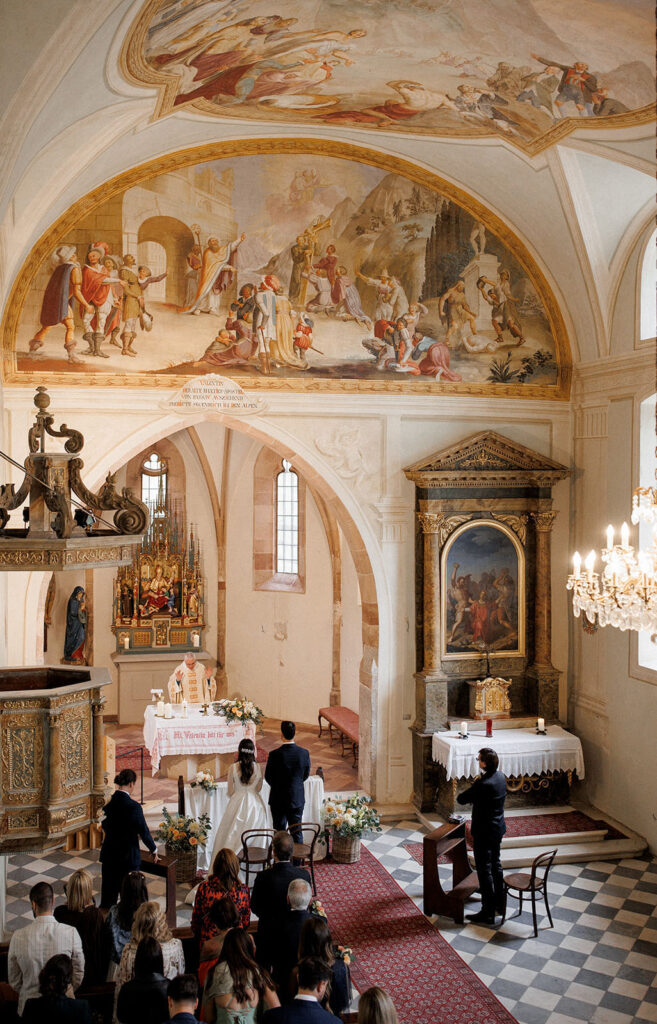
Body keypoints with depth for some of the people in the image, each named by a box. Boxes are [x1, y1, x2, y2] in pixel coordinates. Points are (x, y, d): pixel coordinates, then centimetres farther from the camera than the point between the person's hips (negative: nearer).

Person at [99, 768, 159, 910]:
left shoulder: (108, 802, -3)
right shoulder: (133, 806, -20)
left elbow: (105, 827, 10)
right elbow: (143, 831, -12)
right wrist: (154, 850, 3)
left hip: (109, 855, 5)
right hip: (128, 855, -5)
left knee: (108, 892, 17)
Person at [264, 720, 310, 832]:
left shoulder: (274, 754, -19)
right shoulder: (304, 753, -10)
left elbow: (268, 778, -6)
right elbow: (306, 775, 4)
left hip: (278, 799, -2)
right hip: (297, 799, 2)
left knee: (279, 832, 12)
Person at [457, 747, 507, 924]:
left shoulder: (483, 785, -29)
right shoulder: (500, 777, -1)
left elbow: (461, 799, -19)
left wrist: (472, 786, -4)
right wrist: (476, 786, 0)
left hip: (484, 833, -9)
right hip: (498, 829, 9)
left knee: (484, 870, 1)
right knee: (496, 865, 22)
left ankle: (488, 913, 9)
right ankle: (500, 903, 35)